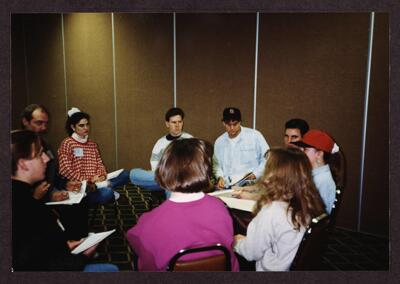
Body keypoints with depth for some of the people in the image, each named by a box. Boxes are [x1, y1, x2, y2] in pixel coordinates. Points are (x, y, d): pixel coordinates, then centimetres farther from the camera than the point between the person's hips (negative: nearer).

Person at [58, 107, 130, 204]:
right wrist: (88, 180, -14)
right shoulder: (67, 143, -4)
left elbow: (100, 164, 14)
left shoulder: (92, 144, 18)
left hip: (95, 182, 7)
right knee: (106, 193, -34)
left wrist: (102, 176, -9)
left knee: (126, 174, -9)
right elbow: (65, 171, -11)